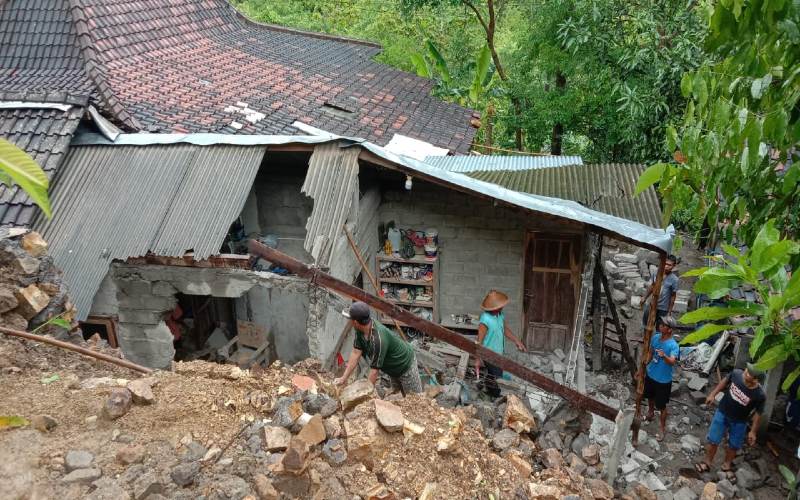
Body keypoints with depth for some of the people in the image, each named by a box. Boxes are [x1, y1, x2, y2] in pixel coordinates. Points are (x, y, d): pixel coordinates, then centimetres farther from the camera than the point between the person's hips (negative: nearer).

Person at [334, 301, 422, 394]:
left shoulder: (378, 339, -40)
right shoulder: (360, 330, -17)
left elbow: (374, 371, -35)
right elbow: (356, 353, -12)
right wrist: (344, 378, -13)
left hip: (406, 364, -8)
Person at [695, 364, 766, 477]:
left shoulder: (760, 395, -29)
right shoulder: (736, 374, -25)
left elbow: (758, 413, -13)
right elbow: (725, 381, -1)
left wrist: (753, 431, -5)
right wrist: (713, 394, 2)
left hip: (739, 422, -1)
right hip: (722, 413, 1)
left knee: (734, 445, 18)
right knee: (713, 440, 8)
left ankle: (727, 465, 44)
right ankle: (707, 462, 30)